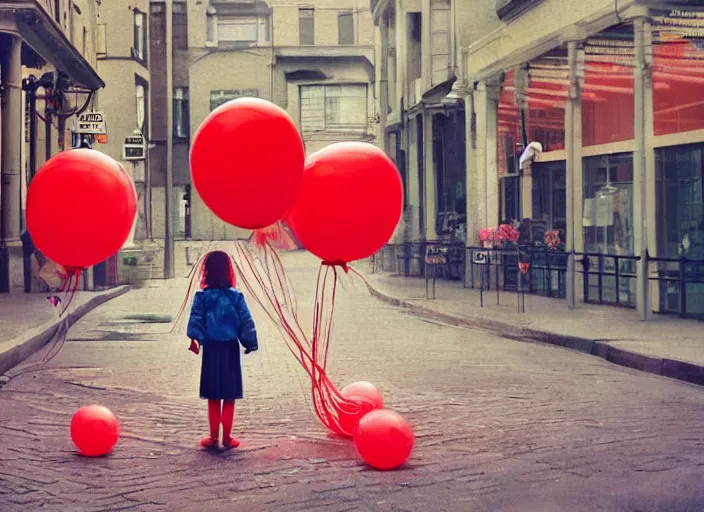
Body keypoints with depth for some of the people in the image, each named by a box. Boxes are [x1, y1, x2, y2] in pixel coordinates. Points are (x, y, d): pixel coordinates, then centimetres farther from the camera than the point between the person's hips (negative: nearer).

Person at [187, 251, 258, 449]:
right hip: (231, 349, 0)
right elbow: (246, 322, -5)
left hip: (211, 349, 0)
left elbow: (195, 320, -12)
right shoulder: (236, 297, -4)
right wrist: (249, 343, 2)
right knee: (229, 396, 7)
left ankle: (214, 436, 12)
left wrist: (195, 339, -10)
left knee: (213, 396, 9)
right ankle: (227, 437, 8)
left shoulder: (202, 297, -4)